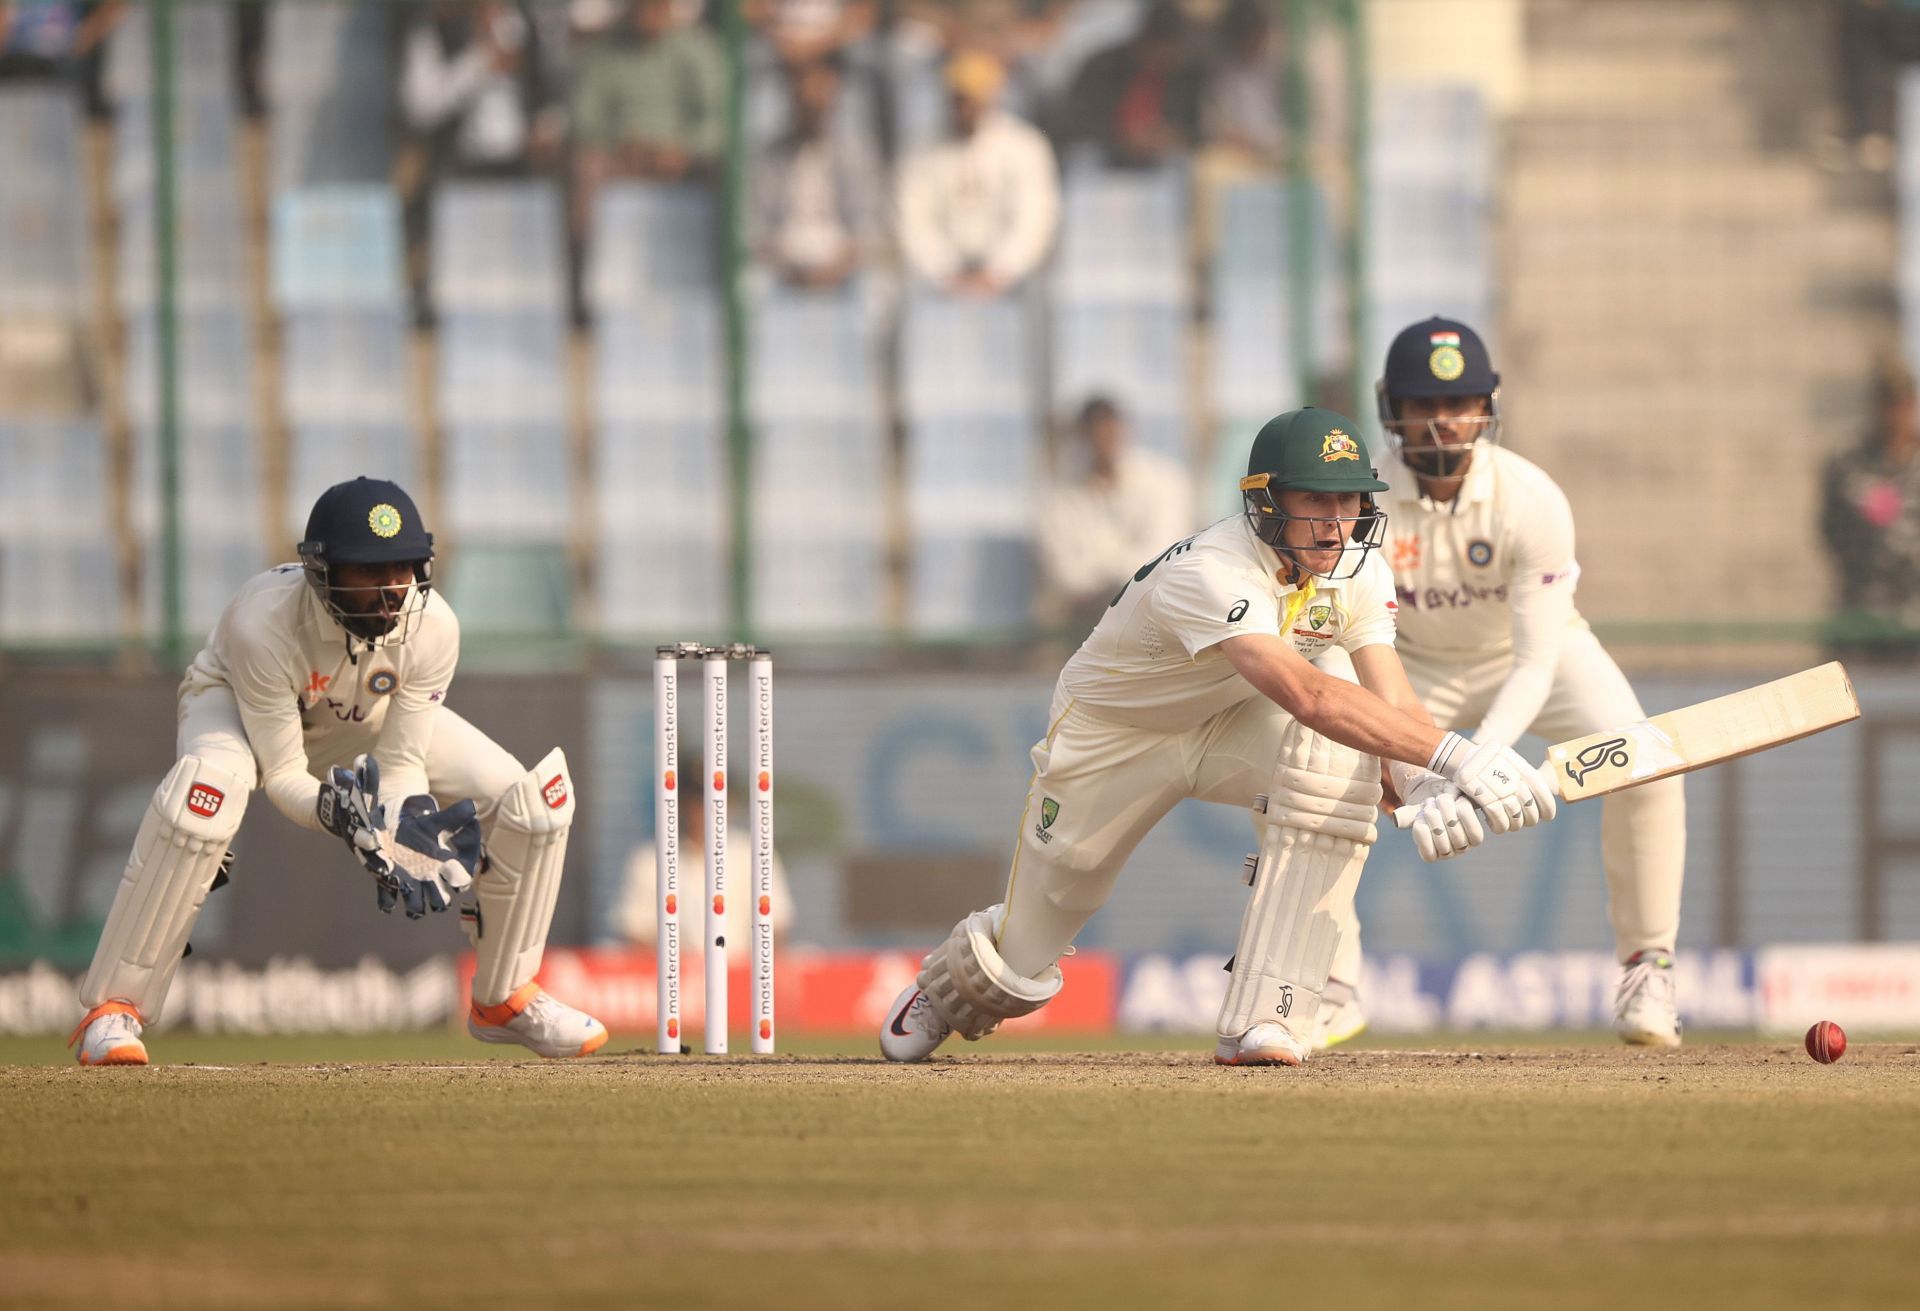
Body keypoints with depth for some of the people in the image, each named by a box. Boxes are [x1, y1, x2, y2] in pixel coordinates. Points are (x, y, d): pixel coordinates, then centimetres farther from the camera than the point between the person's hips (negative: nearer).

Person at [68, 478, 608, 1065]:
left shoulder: (431, 628, -31)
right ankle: (112, 1011, -29)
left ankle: (503, 999, 14)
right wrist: (336, 812, -52)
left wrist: (406, 827, -40)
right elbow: (281, 775, -32)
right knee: (207, 790, -41)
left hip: (365, 718, 4)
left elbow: (401, 763, -19)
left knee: (534, 801, -11)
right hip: (237, 703, -4)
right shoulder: (263, 624, -41)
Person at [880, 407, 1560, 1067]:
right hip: (1110, 739, -4)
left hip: (1230, 727, 4)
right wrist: (1452, 754, -62)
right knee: (1019, 968, 1)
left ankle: (1262, 1022, -27)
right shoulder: (1210, 572, -38)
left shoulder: (1358, 575, -16)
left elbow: (1392, 703, -23)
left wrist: (1425, 786, -47)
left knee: (1336, 756, -30)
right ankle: (947, 982, 44)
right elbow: (1308, 696, -52)